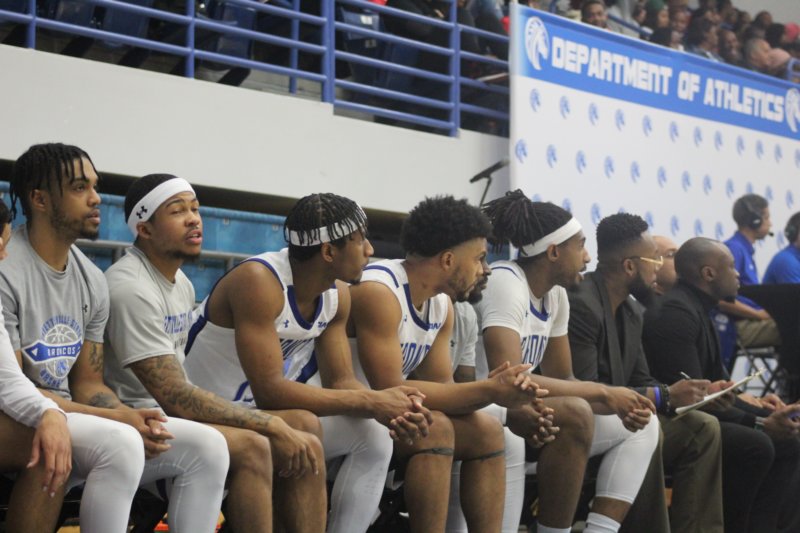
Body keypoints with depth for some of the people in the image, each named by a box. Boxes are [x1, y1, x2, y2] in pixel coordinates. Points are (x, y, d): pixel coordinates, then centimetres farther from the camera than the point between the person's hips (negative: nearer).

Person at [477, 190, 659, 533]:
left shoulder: (555, 294, 8)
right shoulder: (505, 283, -18)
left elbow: (561, 379, 11)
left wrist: (620, 403, -10)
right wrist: (604, 393, -23)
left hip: (520, 410, 10)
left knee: (640, 425, 8)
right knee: (575, 413, -33)